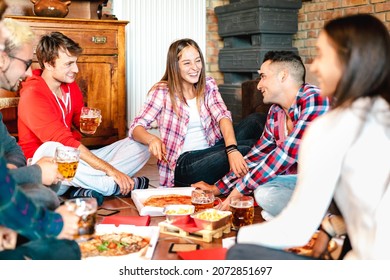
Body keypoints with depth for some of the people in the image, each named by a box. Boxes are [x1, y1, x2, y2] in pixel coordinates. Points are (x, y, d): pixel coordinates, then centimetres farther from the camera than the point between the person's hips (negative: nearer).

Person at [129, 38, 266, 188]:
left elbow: (223, 116, -10)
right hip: (182, 164, -5)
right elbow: (136, 127, -7)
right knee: (247, 149, -30)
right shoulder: (162, 92, -3)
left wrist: (232, 149, -31)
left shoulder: (208, 85, 6)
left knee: (256, 121, -18)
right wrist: (152, 139, -32)